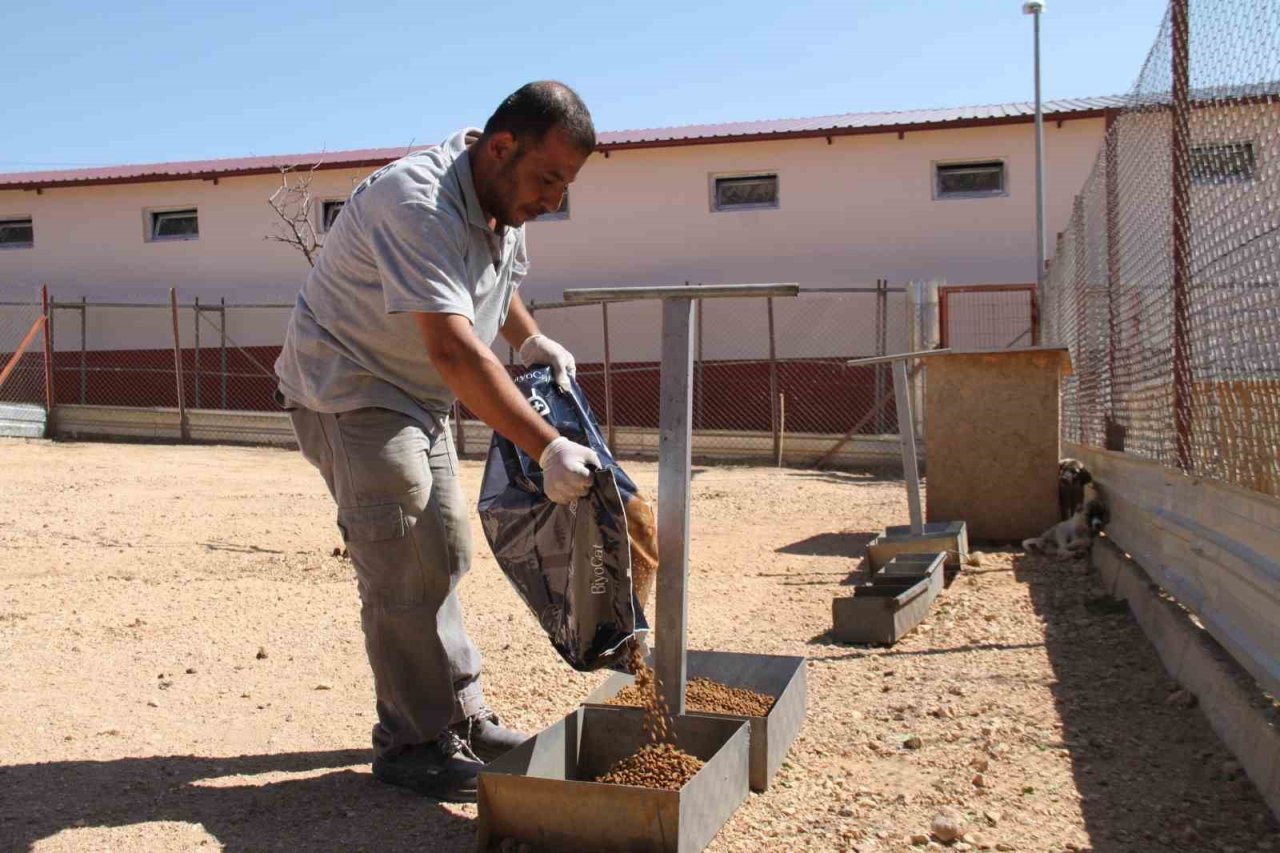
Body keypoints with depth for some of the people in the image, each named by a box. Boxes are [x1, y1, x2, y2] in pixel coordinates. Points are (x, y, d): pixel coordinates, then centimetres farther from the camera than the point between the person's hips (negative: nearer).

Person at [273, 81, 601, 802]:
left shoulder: (506, 201, 0)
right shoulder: (419, 204, -30)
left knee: (444, 554, 12)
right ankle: (411, 744, 1)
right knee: (405, 569, -13)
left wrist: (534, 342, 5)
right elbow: (454, 348, -41)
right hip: (348, 391, -9)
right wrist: (547, 448, -45)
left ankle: (461, 716, 23)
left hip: (418, 398, 9)